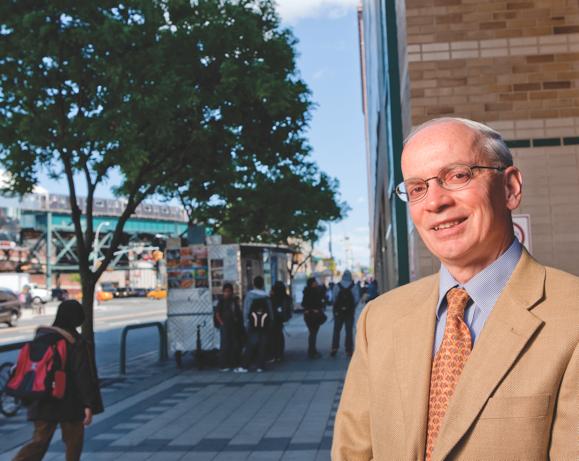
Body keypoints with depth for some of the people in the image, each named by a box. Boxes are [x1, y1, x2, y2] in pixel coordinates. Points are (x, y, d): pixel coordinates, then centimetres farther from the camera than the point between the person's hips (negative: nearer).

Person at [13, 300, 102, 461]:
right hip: (69, 403, -5)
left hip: (41, 403, 5)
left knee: (39, 441, 11)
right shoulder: (75, 343, -13)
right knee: (74, 441, 12)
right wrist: (89, 404, -16)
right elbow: (84, 375, -17)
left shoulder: (40, 336, 5)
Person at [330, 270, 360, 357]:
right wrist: (352, 307, 9)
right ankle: (349, 350, 5)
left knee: (336, 330, 9)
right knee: (349, 331, 6)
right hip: (350, 311, 0)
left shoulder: (337, 286, -5)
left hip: (338, 311, 0)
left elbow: (334, 298, -6)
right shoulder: (354, 287, -5)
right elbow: (357, 299, -7)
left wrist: (336, 307, 9)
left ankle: (334, 348, 1)